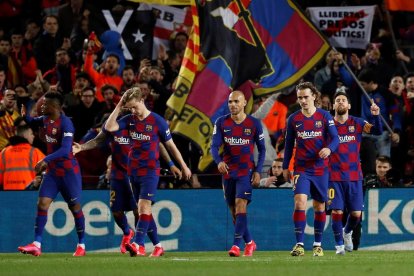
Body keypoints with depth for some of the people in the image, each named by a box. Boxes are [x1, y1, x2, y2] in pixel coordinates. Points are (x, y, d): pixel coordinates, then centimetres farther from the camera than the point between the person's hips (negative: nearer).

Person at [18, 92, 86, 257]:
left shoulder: (65, 123, -20)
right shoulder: (45, 120, 5)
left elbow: (65, 149, -29)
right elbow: (32, 122, 26)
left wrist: (45, 160, -37)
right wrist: (25, 115, 3)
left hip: (68, 170, -7)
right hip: (52, 170, 7)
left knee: (75, 206, 2)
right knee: (42, 203, -5)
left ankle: (82, 245, 15)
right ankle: (36, 245, -10)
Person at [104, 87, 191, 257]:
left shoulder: (157, 121, -7)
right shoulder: (129, 120, 5)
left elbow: (170, 145, 1)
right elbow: (109, 127, -9)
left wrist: (184, 166, 8)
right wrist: (119, 106, -10)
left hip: (150, 171, -6)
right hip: (133, 171, 6)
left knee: (144, 207, -17)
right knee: (144, 210, 8)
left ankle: (138, 245, -24)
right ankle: (158, 246, 15)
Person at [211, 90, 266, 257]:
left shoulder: (254, 124, -2)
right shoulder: (221, 123, 2)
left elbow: (261, 149, 5)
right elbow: (214, 146, -5)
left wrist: (258, 171, -5)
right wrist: (219, 161, -26)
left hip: (246, 171, -3)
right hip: (228, 172, 3)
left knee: (240, 205, -18)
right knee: (234, 211, 7)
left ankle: (236, 245, -22)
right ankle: (249, 243, 24)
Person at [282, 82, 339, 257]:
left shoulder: (324, 116, -1)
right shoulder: (293, 119, 4)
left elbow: (335, 138, -5)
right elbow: (289, 144, 12)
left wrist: (329, 149, -27)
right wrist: (285, 167, 12)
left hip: (320, 168, 0)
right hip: (301, 169, 0)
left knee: (319, 206, 8)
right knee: (300, 201, -18)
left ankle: (318, 245, 21)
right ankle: (299, 244, -20)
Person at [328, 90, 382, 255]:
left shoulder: (357, 123, 3)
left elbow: (377, 131, -8)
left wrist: (375, 115, -24)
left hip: (354, 175, 1)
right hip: (334, 176, -1)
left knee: (356, 213, 2)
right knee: (337, 211, -9)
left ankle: (347, 232, 33)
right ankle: (339, 244, 6)